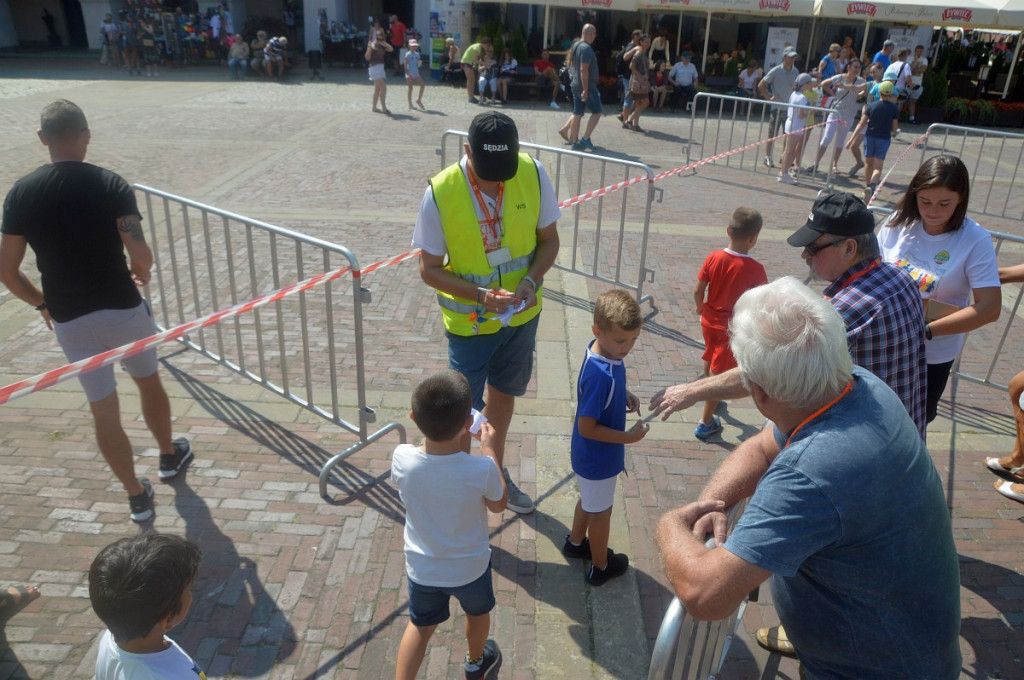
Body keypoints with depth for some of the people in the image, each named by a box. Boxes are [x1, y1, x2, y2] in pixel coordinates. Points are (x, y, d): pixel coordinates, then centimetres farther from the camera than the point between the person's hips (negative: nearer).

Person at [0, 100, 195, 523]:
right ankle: (170, 456, 44)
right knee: (148, 380, 25)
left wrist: (43, 304, 14)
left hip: (69, 321, 1)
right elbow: (141, 257, -20)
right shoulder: (110, 184, -11)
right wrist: (140, 275, 3)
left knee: (104, 411, 12)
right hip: (123, 309, -1)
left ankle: (137, 496, 22)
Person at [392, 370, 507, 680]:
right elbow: (498, 504, -10)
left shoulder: (402, 457, -27)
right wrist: (490, 450, -6)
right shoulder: (482, 469, -32)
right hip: (470, 567, 0)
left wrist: (437, 429, -2)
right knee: (478, 613, 31)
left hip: (422, 569, 1)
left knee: (420, 625, 27)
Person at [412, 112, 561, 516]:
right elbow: (430, 269, -15)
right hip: (469, 321, -3)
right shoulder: (440, 194, -23)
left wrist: (531, 281, -21)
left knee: (503, 392, 23)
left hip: (522, 314, 4)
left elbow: (549, 240, -3)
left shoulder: (533, 175, -16)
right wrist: (480, 295, -29)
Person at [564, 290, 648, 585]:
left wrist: (624, 395, -6)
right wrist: (629, 437, -23)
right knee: (600, 511, 16)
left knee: (589, 500, 31)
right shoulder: (600, 375, -38)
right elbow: (587, 428, -30)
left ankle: (575, 543, 55)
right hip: (597, 459, -8)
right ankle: (600, 567, 41)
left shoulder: (605, 349, -11)